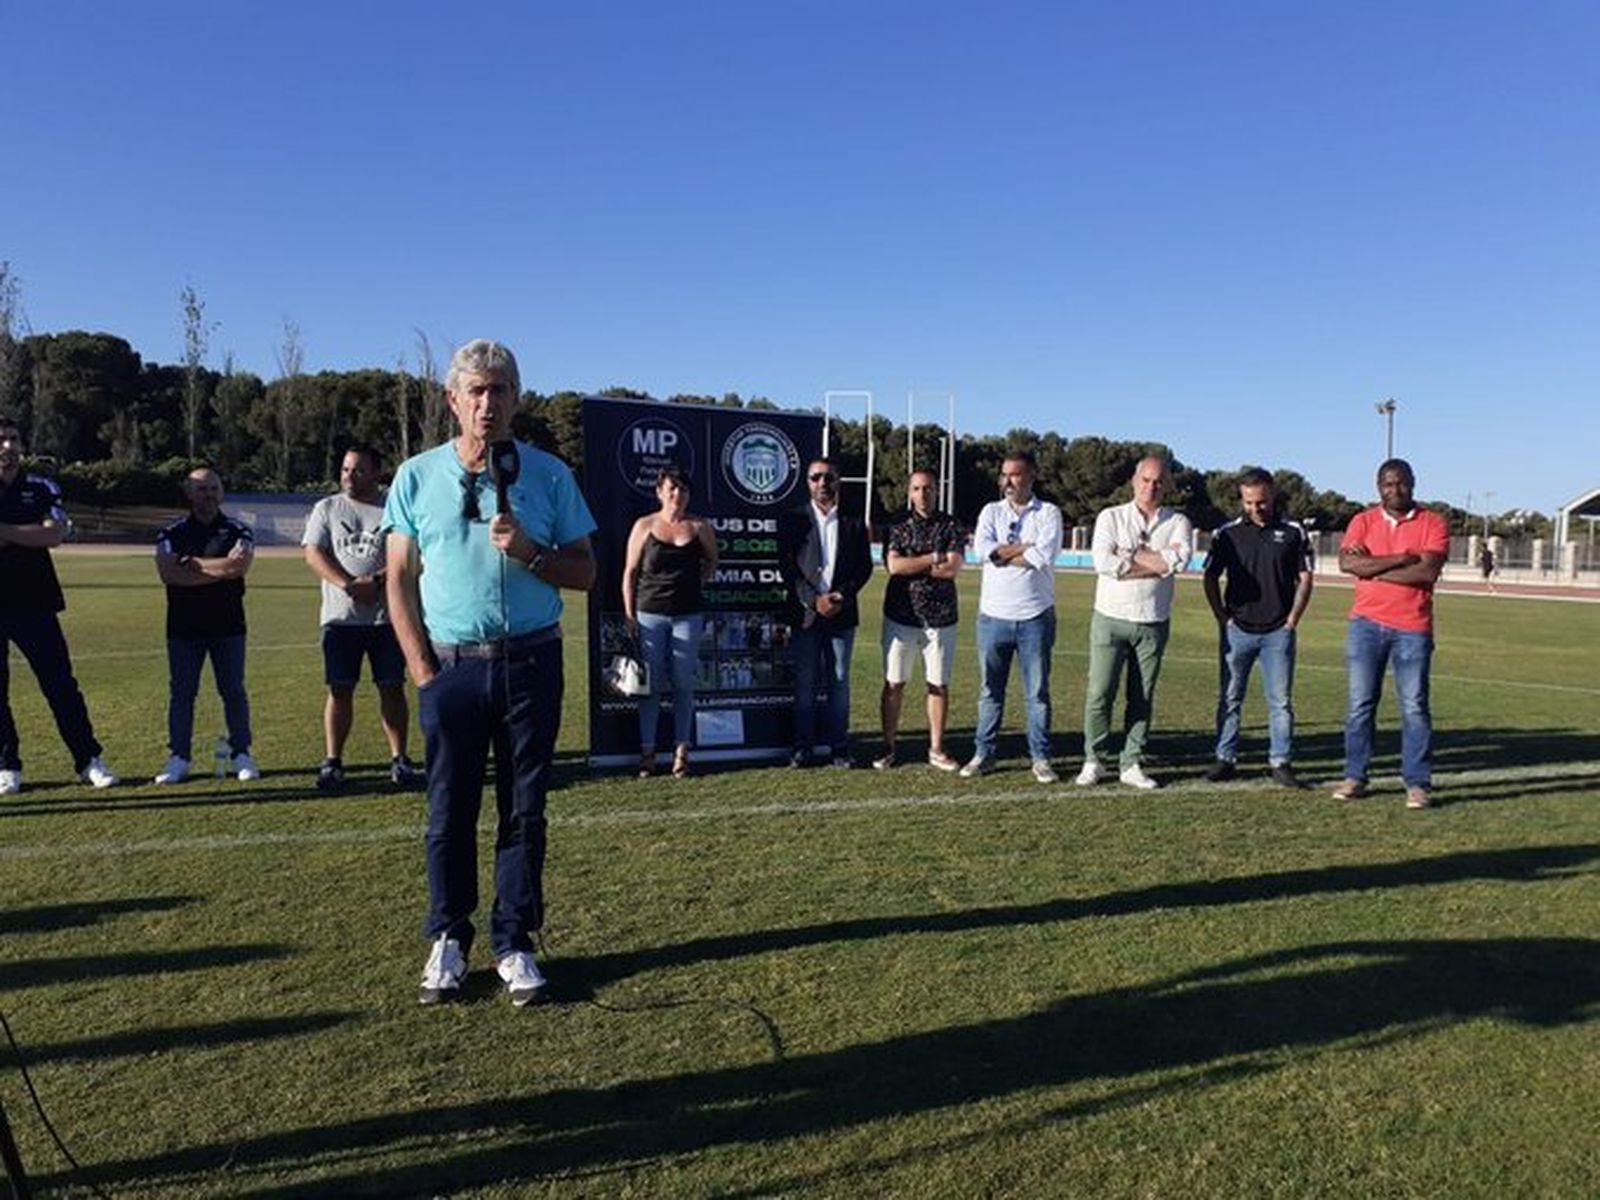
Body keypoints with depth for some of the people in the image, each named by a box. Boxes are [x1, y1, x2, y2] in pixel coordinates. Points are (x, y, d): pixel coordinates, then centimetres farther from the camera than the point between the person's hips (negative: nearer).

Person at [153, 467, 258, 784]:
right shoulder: (171, 534, 6)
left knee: (234, 691, 4)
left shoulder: (238, 531, 4)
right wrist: (220, 571, -14)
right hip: (183, 626, 1)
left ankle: (240, 754, 12)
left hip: (228, 625, 0)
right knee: (181, 692, 4)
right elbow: (168, 573, -12)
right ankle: (178, 758, 10)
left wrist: (194, 563, -9)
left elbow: (240, 565, -16)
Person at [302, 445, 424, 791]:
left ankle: (400, 760, 9)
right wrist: (349, 586, -15)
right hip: (341, 616, 1)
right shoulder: (326, 508, 10)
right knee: (340, 690, 2)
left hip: (386, 615, -1)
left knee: (392, 687, 2)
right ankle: (332, 762, 9)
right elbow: (313, 554, -1)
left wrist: (376, 581, -20)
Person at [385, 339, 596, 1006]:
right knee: (450, 812, 7)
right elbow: (399, 580, 5)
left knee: (524, 811, 6)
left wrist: (529, 552, -15)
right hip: (451, 668, 0)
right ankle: (448, 941, 23)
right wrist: (421, 668, -3)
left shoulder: (549, 475, 3)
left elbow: (584, 573, 4)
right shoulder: (418, 476, 5)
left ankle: (514, 944, 18)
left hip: (531, 663, 0)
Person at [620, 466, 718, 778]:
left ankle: (681, 752, 10)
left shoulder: (700, 527, 5)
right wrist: (629, 615, -2)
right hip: (650, 614, -1)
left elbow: (711, 561, 22)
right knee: (650, 684, 0)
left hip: (688, 615, 1)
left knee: (684, 684, 2)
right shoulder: (644, 526, 2)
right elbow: (630, 572, 3)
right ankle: (647, 752, 8)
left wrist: (695, 583, 8)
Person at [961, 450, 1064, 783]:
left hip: (1035, 617, -2)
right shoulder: (991, 511, 9)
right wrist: (1025, 547, -10)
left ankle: (1040, 758, 14)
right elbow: (982, 550, -9)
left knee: (1037, 691, 5)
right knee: (990, 690, 9)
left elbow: (1044, 557, -14)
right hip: (993, 615, 2)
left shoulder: (1049, 513, 2)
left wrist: (1001, 554, -8)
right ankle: (983, 753, 19)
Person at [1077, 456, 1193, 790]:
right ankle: (1093, 761, 11)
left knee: (1142, 698, 7)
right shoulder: (1111, 517, 2)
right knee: (1099, 693, -3)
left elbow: (1180, 560, -16)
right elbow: (1103, 562, -15)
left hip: (1153, 623, 2)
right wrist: (1157, 563, -11)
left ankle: (1131, 765, 16)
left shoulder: (1178, 523, 6)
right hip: (1111, 618, -1)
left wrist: (1131, 555, -12)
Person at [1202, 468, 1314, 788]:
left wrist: (1292, 619, -1)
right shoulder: (1227, 534, 2)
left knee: (1281, 701, 3)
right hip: (1237, 629, 0)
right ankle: (1226, 759, 12)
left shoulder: (1293, 533, 3)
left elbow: (1305, 579, 7)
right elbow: (1211, 578, 7)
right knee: (1230, 698, 5)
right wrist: (1223, 619, 0)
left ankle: (1281, 763, 10)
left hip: (1278, 632, 0)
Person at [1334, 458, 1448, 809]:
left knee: (1414, 707, 0)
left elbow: (1428, 572, -13)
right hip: (1367, 624, 2)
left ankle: (1418, 783, 7)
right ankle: (1355, 777, 12)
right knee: (1360, 703, 5)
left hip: (1412, 628, -1)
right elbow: (1347, 563, -11)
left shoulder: (1433, 524, 2)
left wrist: (1373, 567, -11)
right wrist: (1403, 558, -13)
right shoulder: (1363, 521, 6)